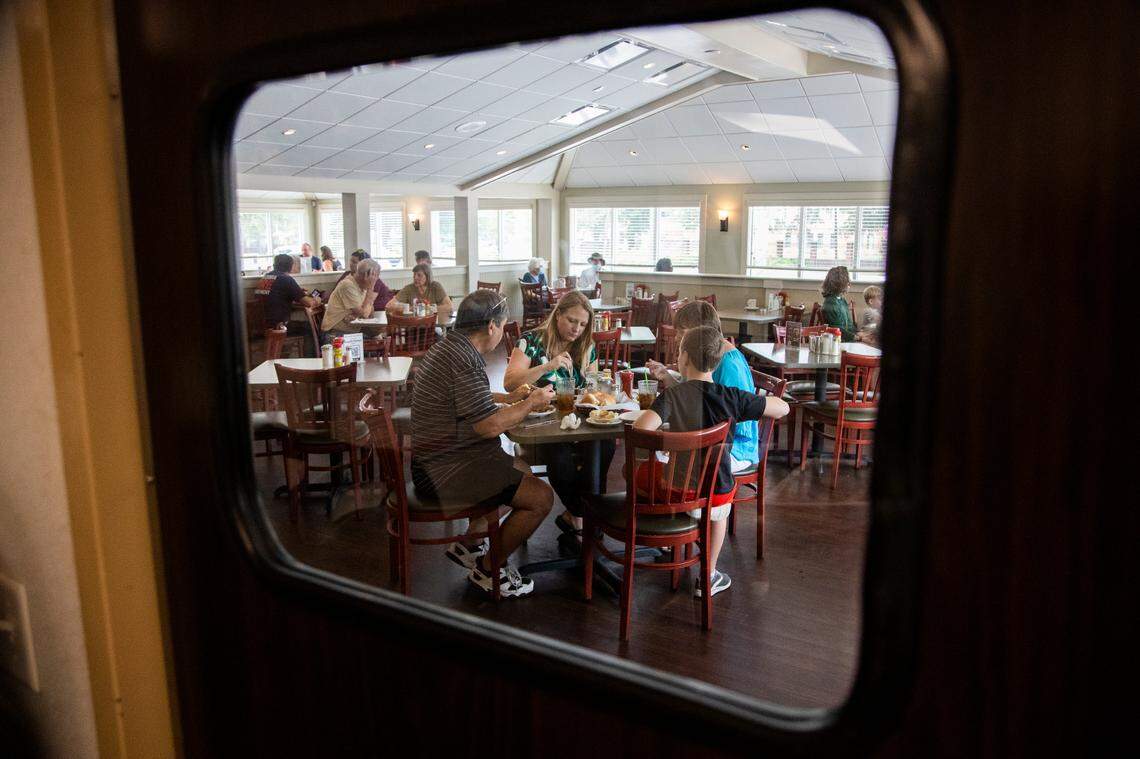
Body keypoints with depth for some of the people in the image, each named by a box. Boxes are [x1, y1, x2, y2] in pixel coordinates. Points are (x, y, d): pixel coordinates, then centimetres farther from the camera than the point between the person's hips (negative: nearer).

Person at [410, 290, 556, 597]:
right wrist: (532, 403, -10)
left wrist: (508, 398, 19)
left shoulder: (449, 346, 11)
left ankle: (467, 544, 23)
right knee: (541, 497, -11)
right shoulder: (464, 360, -24)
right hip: (445, 472, -11)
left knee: (523, 473, 25)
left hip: (440, 458, 11)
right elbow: (489, 426, -25)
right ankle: (488, 571, 6)